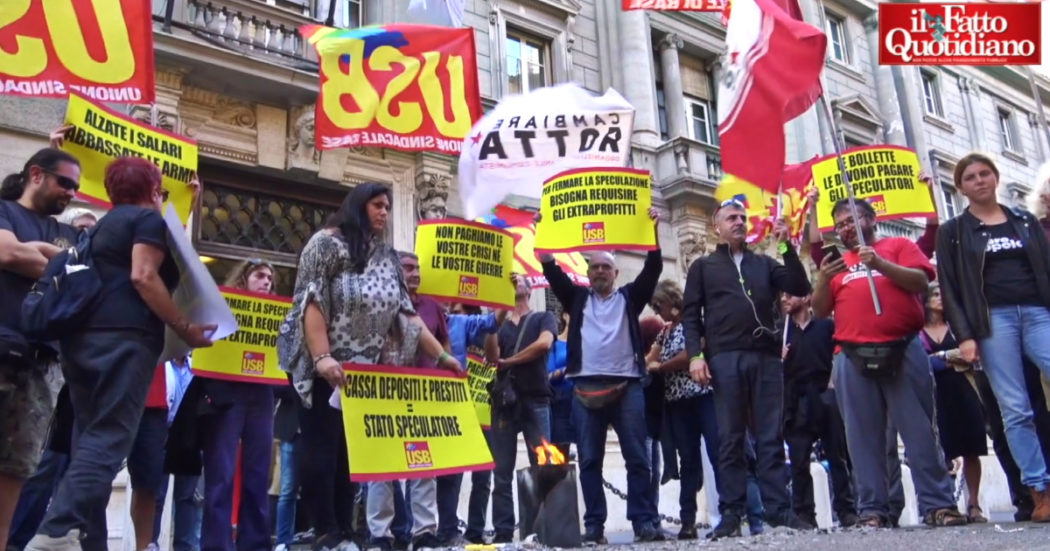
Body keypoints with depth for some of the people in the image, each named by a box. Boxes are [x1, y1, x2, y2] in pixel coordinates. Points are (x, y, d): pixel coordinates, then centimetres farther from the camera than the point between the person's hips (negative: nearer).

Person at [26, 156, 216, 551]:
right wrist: (186, 330, -9)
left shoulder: (105, 224, 28)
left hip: (82, 337, 9)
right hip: (123, 337, -9)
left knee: (90, 437, 6)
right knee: (109, 438, -13)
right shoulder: (148, 218, 3)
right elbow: (143, 276, -11)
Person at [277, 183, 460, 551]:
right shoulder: (327, 243, -5)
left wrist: (441, 356, 4)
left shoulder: (388, 258, 13)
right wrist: (321, 357, -25)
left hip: (364, 373, 6)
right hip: (325, 370, -6)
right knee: (322, 451, -4)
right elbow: (311, 302, -14)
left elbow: (407, 313, 10)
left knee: (351, 453, 6)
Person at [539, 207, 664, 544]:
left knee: (637, 457, -2)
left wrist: (652, 230, -6)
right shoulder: (577, 298, 18)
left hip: (626, 386, -1)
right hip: (586, 387, 1)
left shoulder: (629, 297, 16)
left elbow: (653, 269, 5)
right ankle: (594, 525, 7)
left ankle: (645, 522, 1)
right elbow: (552, 272, 9)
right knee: (589, 460, 2)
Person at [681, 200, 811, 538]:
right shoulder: (703, 266, 16)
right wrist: (695, 355, -7)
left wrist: (787, 247, 1)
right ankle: (731, 513, 0)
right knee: (730, 439, -3)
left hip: (766, 356, 2)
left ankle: (778, 510, 2)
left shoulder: (764, 264, 22)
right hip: (725, 358, -2)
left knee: (771, 437, 0)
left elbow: (801, 289, 9)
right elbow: (691, 315, 7)